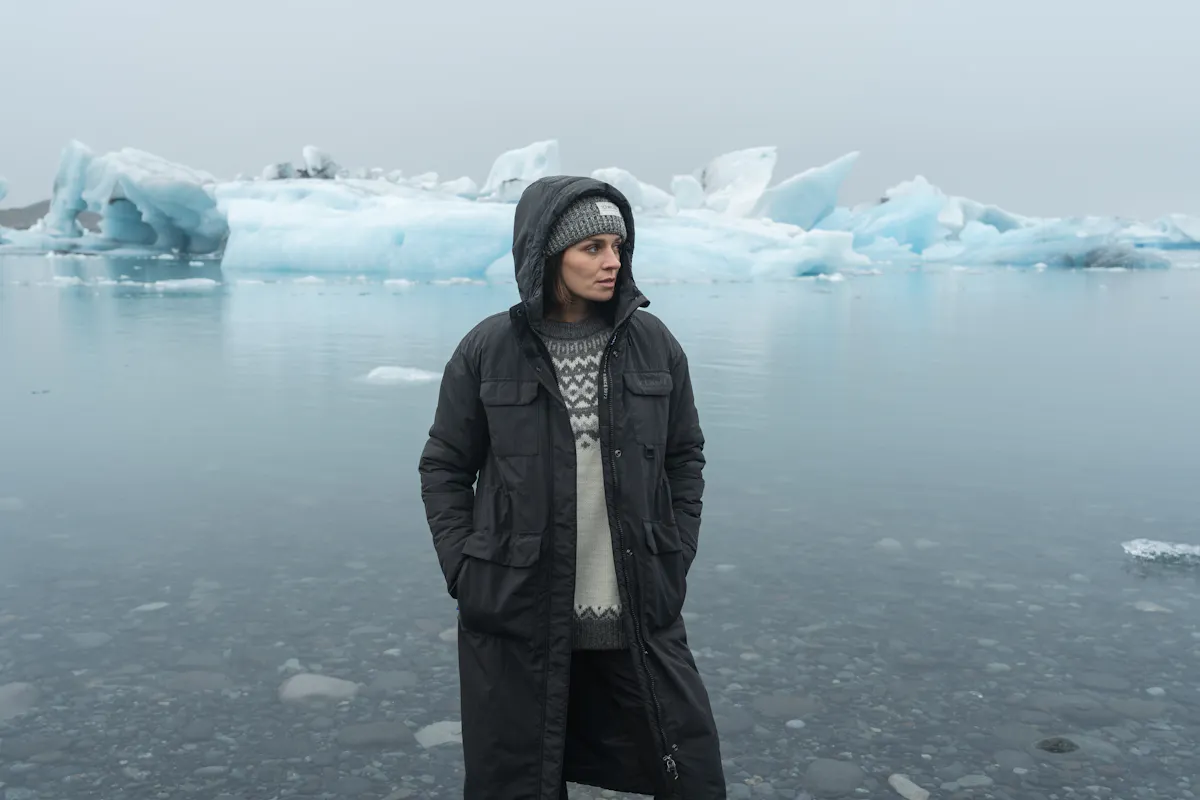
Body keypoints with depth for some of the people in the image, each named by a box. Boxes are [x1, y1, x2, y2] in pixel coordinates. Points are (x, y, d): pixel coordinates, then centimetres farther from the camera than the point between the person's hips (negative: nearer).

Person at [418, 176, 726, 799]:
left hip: (639, 619, 2)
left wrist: (676, 562, 4)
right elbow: (444, 468, 3)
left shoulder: (654, 344, 1)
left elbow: (685, 458, 9)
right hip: (516, 620, -1)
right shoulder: (487, 350, -4)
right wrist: (463, 573, -3)